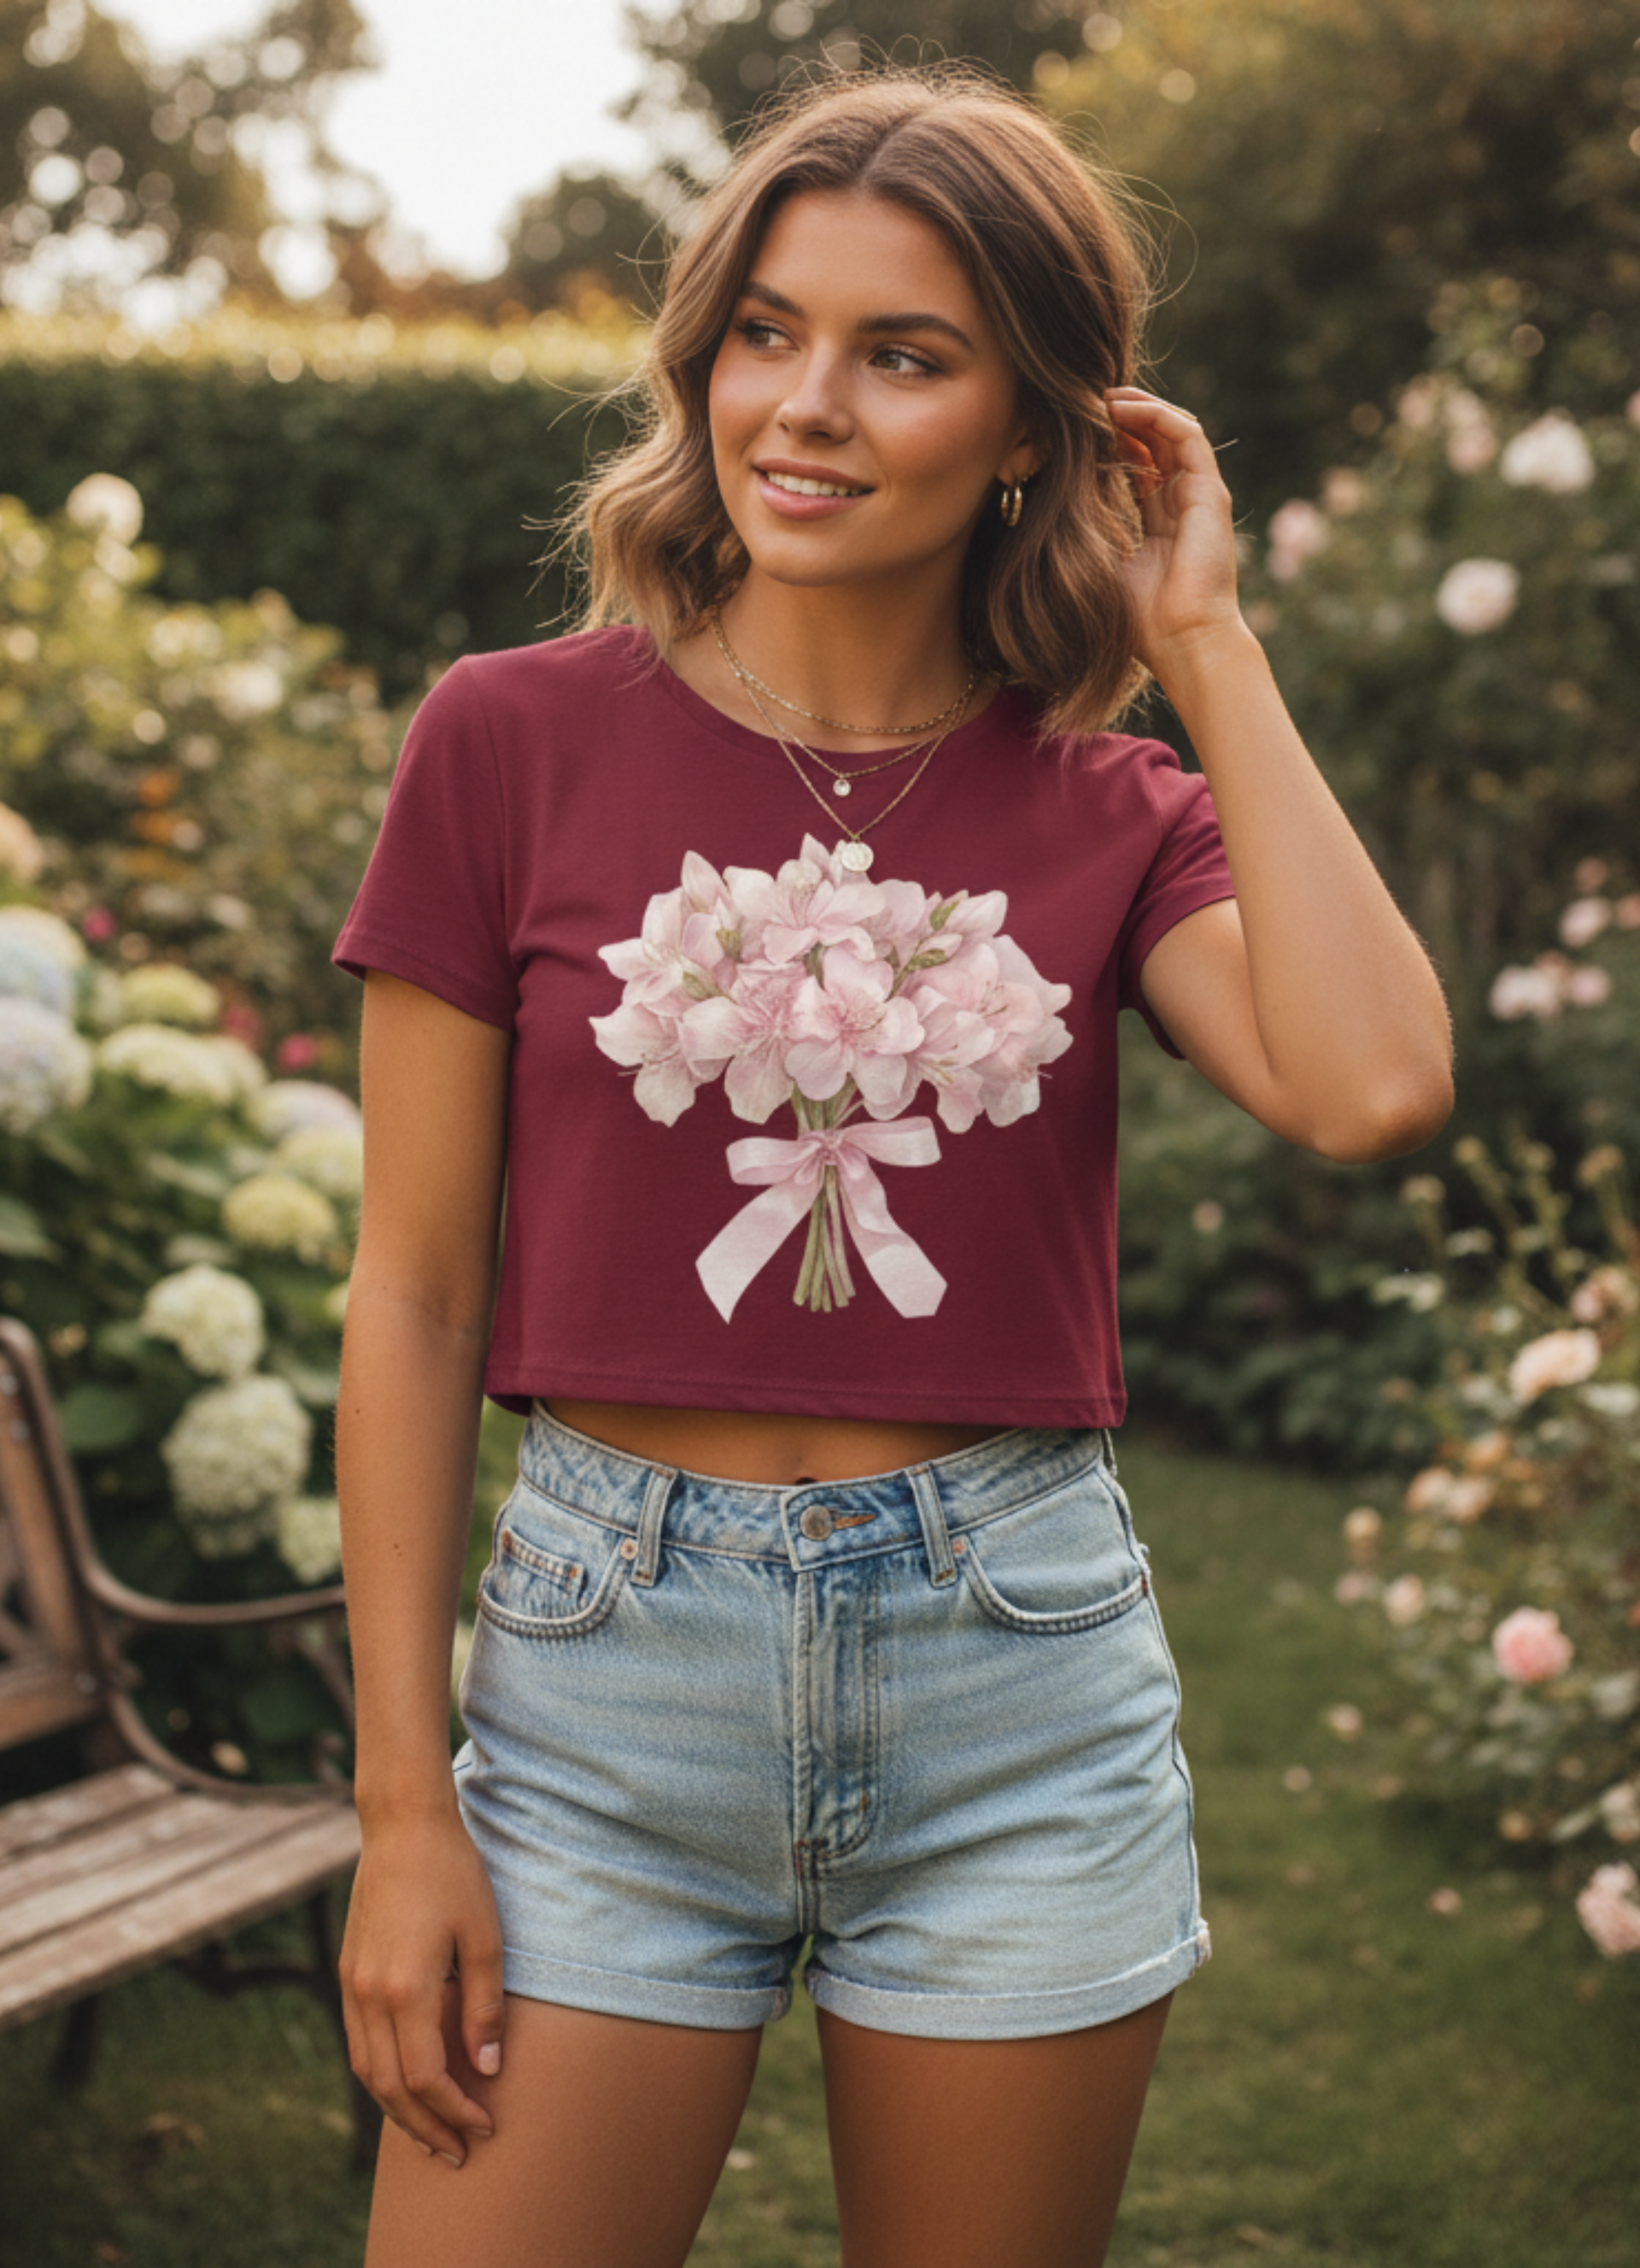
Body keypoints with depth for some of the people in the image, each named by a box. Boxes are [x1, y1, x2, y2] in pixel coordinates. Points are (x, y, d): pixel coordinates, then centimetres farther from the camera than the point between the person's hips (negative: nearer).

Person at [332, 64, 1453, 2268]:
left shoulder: (1116, 815, 2)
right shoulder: (521, 740, -2)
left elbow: (1374, 1089, -18)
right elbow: (415, 1299, -1)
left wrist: (1207, 649, -8)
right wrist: (401, 1801, -3)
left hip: (1027, 1682, 2)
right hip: (612, 1662, -1)